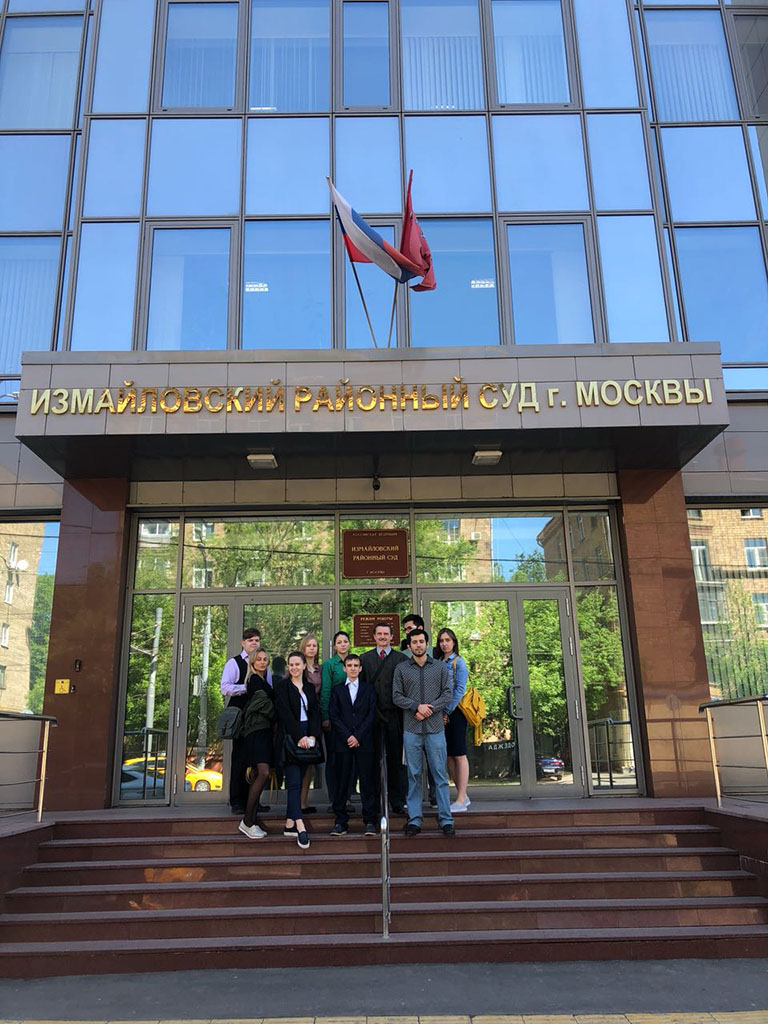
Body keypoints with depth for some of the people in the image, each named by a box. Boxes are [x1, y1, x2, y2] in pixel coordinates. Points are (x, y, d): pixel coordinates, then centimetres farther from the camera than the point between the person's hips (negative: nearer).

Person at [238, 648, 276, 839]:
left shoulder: (262, 680, 23)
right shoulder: (255, 680, -5)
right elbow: (263, 703, -12)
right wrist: (277, 718, 0)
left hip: (263, 730, 9)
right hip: (257, 730, -9)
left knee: (256, 775, 6)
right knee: (263, 773, -19)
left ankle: (252, 820, 6)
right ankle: (247, 820, -18)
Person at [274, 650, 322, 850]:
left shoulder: (310, 687, 14)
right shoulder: (282, 687, -1)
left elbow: (316, 713, 8)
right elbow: (285, 714, -9)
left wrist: (313, 736, -6)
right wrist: (299, 736, -15)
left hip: (307, 737, 5)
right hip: (290, 738, -5)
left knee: (297, 781, 6)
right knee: (294, 782, -11)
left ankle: (289, 824, 12)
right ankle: (300, 827, -17)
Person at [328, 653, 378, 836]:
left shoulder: (369, 689, 11)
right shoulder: (337, 690, 11)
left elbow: (371, 715, 3)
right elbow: (333, 716, 3)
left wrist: (358, 736, -7)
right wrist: (347, 736, -8)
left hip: (364, 742, 0)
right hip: (343, 742, 0)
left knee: (367, 780, -1)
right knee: (342, 781, 0)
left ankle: (369, 821, 4)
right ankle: (341, 821, 7)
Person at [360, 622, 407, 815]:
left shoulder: (401, 659, 5)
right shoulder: (365, 659, 9)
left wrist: (404, 711, -5)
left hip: (394, 715, -1)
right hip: (372, 715, 1)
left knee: (395, 759, 5)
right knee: (373, 759, 4)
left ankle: (397, 801, 14)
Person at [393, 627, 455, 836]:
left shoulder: (441, 667, 7)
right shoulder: (401, 668, 7)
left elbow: (447, 695, 3)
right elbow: (397, 696, 3)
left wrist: (430, 709, -10)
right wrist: (417, 706, -11)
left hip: (435, 727, 0)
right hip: (411, 730, 0)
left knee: (440, 774, 1)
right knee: (413, 775, 4)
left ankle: (446, 819, 7)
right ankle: (414, 819, 11)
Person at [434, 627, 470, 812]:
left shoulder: (458, 662, -5)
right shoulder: (437, 662, 13)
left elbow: (460, 690, -11)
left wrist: (448, 711, -13)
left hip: (455, 712, -6)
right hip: (442, 713, 7)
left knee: (459, 755, -4)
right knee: (447, 755, 7)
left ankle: (461, 800, -2)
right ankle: (463, 796, 17)